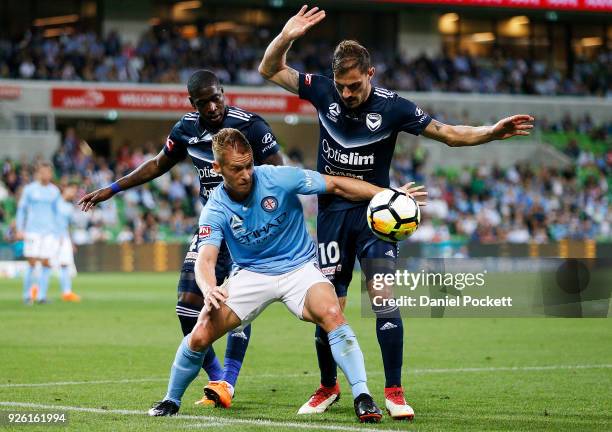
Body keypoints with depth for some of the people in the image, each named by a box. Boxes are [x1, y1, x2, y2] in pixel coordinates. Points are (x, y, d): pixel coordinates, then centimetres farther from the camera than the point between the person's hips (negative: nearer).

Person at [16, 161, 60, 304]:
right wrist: (19, 229, -1)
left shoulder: (54, 191, 10)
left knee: (46, 263, -4)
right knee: (32, 263, -7)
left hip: (49, 232, 3)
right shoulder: (29, 189, 3)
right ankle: (27, 295, 5)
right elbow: (21, 209, 6)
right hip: (32, 231, -3)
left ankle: (41, 295, 1)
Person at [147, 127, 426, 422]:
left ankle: (362, 398, -29)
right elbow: (205, 259, -25)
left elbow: (335, 185, -10)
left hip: (299, 267, -1)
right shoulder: (215, 210, -14)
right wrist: (209, 289, -49)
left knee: (331, 314, -32)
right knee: (200, 336, -13)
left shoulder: (279, 178, -17)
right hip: (252, 273, 1)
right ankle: (171, 402, 13)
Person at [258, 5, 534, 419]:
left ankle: (394, 392, -7)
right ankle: (328, 387, 22)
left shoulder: (392, 107, -10)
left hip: (374, 213, -2)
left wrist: (492, 132, -18)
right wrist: (286, 37, -15)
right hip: (332, 213, 2)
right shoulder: (324, 91, -5)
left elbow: (449, 134, -3)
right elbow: (270, 70, 3)